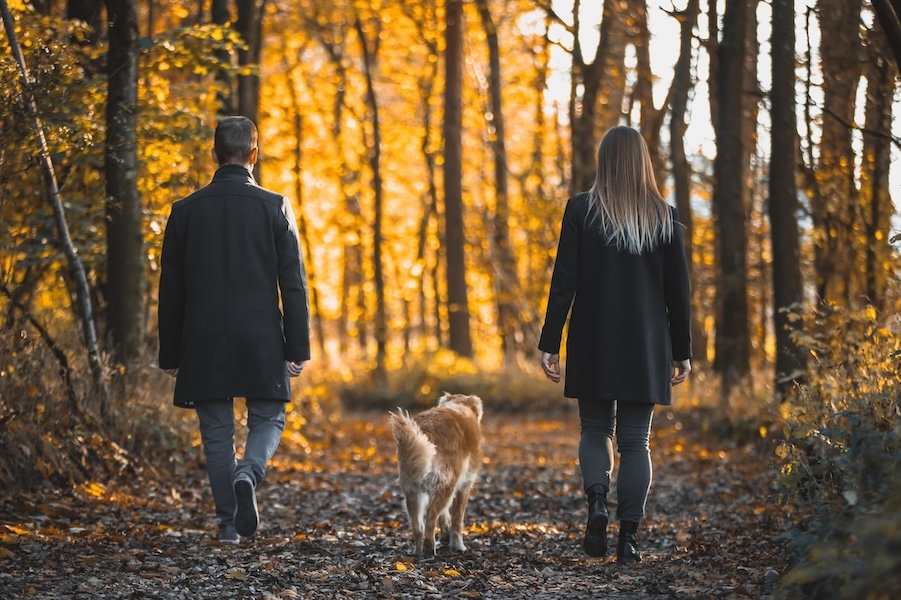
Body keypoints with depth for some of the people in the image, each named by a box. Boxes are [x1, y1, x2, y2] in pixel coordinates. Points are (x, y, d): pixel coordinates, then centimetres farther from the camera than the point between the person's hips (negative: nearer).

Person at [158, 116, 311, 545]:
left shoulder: (186, 210, 2)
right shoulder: (275, 207, -3)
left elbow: (171, 289, 5)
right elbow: (293, 284, -4)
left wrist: (171, 354, 11)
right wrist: (298, 348, 1)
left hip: (204, 343, 1)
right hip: (262, 339, -1)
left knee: (216, 432, 9)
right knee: (268, 418, 12)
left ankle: (229, 524, 8)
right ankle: (249, 473, -16)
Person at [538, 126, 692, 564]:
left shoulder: (581, 209, -5)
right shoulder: (663, 216, 0)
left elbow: (564, 281, -7)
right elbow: (677, 289, 3)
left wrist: (550, 343, -3)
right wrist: (681, 351, 11)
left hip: (593, 343, -1)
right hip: (647, 347, 1)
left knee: (595, 430, 14)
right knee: (635, 440, 7)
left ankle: (597, 500, -11)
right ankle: (629, 537, 4)